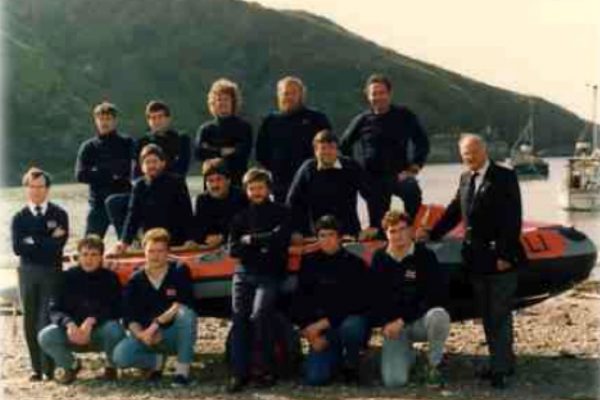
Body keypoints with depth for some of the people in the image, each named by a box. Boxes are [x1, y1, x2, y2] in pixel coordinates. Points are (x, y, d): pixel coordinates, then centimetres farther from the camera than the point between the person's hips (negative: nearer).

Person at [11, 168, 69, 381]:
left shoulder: (59, 214, 0)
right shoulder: (19, 217, 7)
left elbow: (57, 246, -11)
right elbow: (17, 248, -6)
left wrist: (32, 242, -9)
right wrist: (47, 242, -11)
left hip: (52, 272, -3)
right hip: (27, 273, 3)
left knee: (47, 319, -10)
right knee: (30, 321, 6)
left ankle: (49, 368, -5)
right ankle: (36, 368, 15)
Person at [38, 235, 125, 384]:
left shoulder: (110, 278, -7)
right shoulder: (68, 277, -3)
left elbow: (116, 310, -15)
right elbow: (55, 309, -8)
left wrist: (91, 321, -31)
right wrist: (69, 324, -29)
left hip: (100, 333, -2)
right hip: (73, 333, 2)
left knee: (113, 329, -35)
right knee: (45, 336, -25)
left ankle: (111, 366, -1)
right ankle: (70, 365, 7)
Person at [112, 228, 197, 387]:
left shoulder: (179, 271, -7)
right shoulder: (135, 280, 0)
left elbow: (184, 305, -20)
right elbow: (129, 318, -3)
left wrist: (157, 323, -26)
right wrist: (140, 334, -23)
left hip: (175, 335, -2)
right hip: (145, 335, 2)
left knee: (186, 314, -35)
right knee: (120, 355, -26)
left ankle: (182, 370, -18)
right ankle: (157, 361, 6)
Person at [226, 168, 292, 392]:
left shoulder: (281, 213, 8)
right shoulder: (241, 216, 15)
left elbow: (279, 239, -8)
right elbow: (233, 249, 5)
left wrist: (250, 240, -2)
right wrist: (262, 245, -9)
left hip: (270, 274, -4)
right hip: (244, 273, 4)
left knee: (259, 315, -22)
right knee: (239, 319, -9)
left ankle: (269, 370, -11)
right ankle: (240, 372, -4)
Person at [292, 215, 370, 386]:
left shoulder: (354, 263, -5)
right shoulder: (310, 263, 4)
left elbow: (356, 303, -12)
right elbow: (299, 300, 3)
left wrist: (325, 323, -18)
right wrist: (308, 329, -11)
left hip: (349, 319, -2)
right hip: (319, 328, 2)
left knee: (351, 327, -39)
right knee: (314, 377, -17)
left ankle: (351, 365, -6)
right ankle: (336, 356, 18)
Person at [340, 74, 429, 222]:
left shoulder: (404, 116, 2)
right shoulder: (362, 121, 5)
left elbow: (422, 142, 5)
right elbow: (344, 147, 16)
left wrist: (414, 167, -6)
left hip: (398, 174, -2)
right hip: (373, 178, 2)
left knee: (412, 190, -33)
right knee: (378, 220, 5)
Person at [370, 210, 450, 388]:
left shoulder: (425, 256, -8)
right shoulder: (379, 259, 2)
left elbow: (435, 296, -13)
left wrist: (403, 319, -17)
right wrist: (386, 323, -10)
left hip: (421, 321, -1)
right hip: (393, 326, 1)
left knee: (439, 316, -37)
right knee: (393, 380, -18)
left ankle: (433, 366, -10)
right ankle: (407, 356, 19)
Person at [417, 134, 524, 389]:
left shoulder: (505, 177, -9)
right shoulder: (465, 178, 11)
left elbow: (512, 219, -14)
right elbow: (454, 211, 18)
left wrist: (505, 255, -18)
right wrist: (432, 234, 10)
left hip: (500, 258, -7)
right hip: (476, 259, 7)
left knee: (500, 315, -3)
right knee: (487, 315, 13)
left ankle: (500, 368, 2)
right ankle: (502, 361, 24)